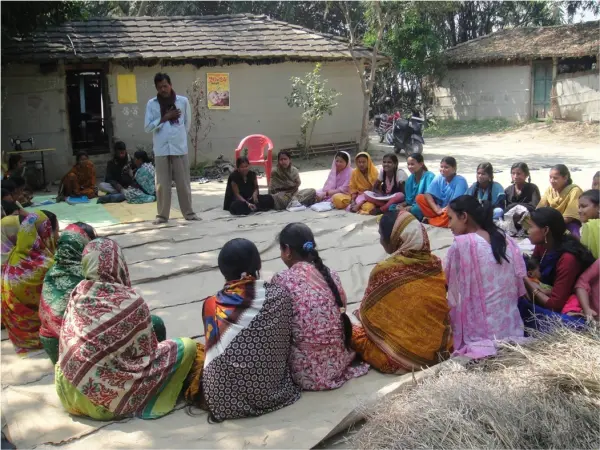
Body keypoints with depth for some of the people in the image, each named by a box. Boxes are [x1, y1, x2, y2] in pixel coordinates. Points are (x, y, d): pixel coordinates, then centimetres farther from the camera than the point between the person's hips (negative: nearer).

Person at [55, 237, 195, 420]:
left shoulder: (78, 294, -3)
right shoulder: (130, 302, -17)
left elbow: (67, 342, 11)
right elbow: (146, 350, -6)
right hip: (108, 398, -6)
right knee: (186, 346, 0)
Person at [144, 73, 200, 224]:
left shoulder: (183, 101, 3)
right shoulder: (151, 104, 3)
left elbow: (187, 123, 13)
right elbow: (147, 127, -1)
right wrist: (164, 118, -9)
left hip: (180, 148, 0)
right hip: (161, 150, 0)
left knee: (183, 183, 5)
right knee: (162, 184, 3)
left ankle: (189, 213, 15)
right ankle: (162, 215, 12)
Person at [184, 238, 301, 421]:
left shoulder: (212, 305, -11)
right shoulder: (280, 296, -10)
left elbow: (213, 349, 5)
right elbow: (286, 344, 4)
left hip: (224, 398, -2)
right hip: (271, 390, 2)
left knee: (194, 351, 25)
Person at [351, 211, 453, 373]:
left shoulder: (384, 270, -19)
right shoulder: (435, 263, -3)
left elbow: (368, 314, -7)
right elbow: (439, 311, 10)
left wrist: (358, 315, 16)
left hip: (402, 356, -7)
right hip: (439, 349, 7)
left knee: (350, 328, 10)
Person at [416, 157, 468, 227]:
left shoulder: (460, 180, -16)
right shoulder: (439, 178, -2)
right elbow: (427, 195, -12)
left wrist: (444, 210, -20)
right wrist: (437, 210, -24)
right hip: (440, 208, 5)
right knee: (419, 197, -10)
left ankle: (430, 220, -15)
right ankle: (438, 218, -18)